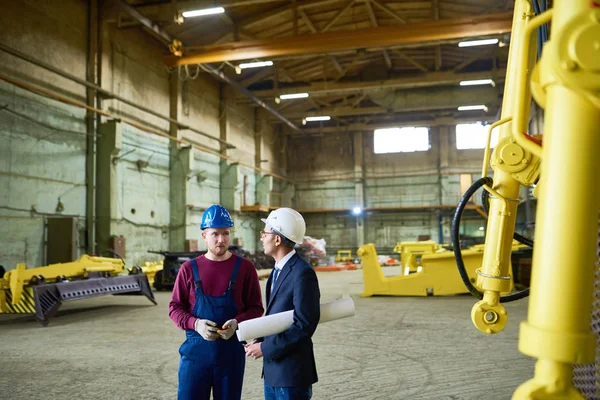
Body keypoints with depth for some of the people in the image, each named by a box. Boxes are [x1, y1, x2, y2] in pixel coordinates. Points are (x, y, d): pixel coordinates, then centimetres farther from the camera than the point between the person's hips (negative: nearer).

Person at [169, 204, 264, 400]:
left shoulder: (245, 268, -1)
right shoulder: (189, 268, 1)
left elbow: (256, 308, 2)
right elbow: (175, 307, 5)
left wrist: (237, 322, -17)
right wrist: (195, 324, -14)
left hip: (231, 350, 0)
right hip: (196, 349, 0)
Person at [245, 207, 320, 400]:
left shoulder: (303, 273, -18)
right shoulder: (278, 270, 11)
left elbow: (305, 324, -22)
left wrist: (265, 348, -17)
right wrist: (260, 341, 1)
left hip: (292, 371, -9)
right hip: (272, 369, 9)